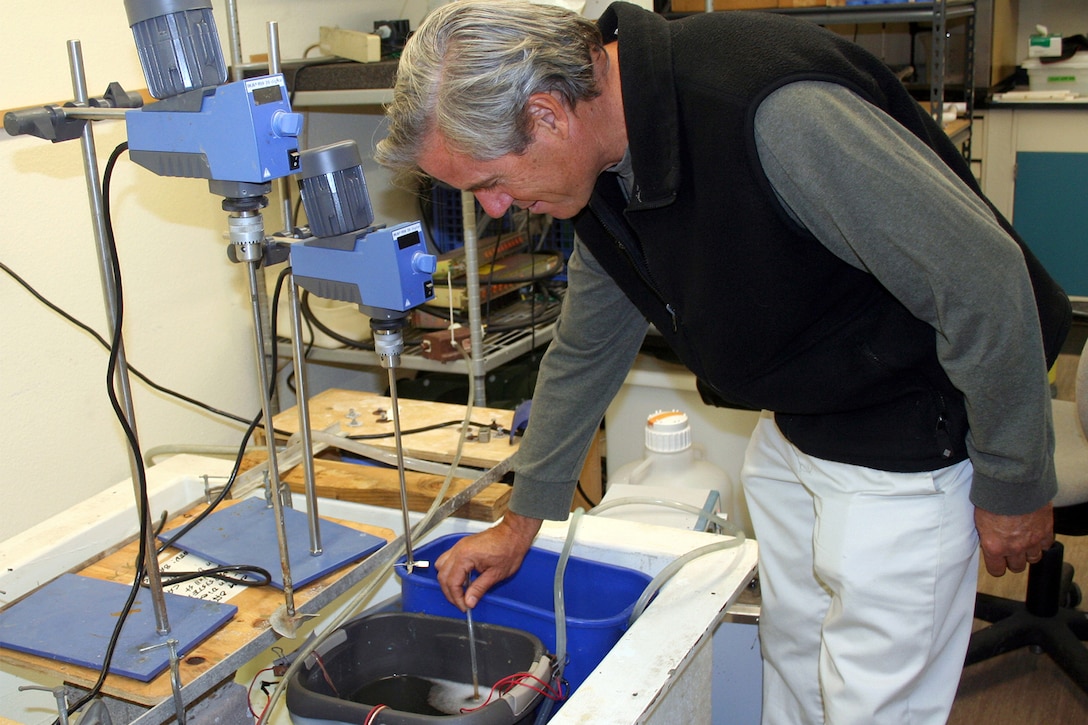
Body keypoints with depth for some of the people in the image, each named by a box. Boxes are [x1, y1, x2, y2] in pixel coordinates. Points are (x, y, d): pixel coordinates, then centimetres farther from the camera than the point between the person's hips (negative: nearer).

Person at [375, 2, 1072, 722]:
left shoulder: (775, 110, -34)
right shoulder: (605, 172, -4)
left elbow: (985, 279, -27)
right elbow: (585, 352, 11)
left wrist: (1014, 487, -15)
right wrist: (521, 522, 19)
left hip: (907, 440, -8)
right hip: (793, 428, 8)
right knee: (792, 661, 20)